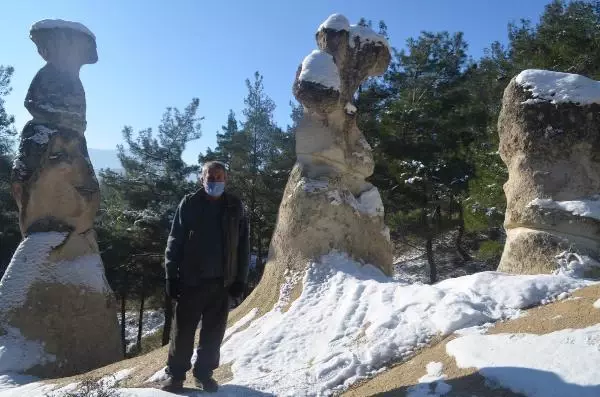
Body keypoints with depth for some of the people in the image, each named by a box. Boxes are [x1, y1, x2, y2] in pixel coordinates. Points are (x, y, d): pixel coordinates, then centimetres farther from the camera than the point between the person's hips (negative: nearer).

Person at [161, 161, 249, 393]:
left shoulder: (235, 207, 3)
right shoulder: (189, 204, -2)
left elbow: (243, 246, 5)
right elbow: (175, 241, -2)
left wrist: (240, 279, 1)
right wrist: (171, 276, -7)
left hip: (222, 281, 2)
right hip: (191, 280, -2)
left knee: (213, 332, 11)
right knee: (183, 330, 7)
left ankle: (204, 373, 28)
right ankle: (175, 374, 24)